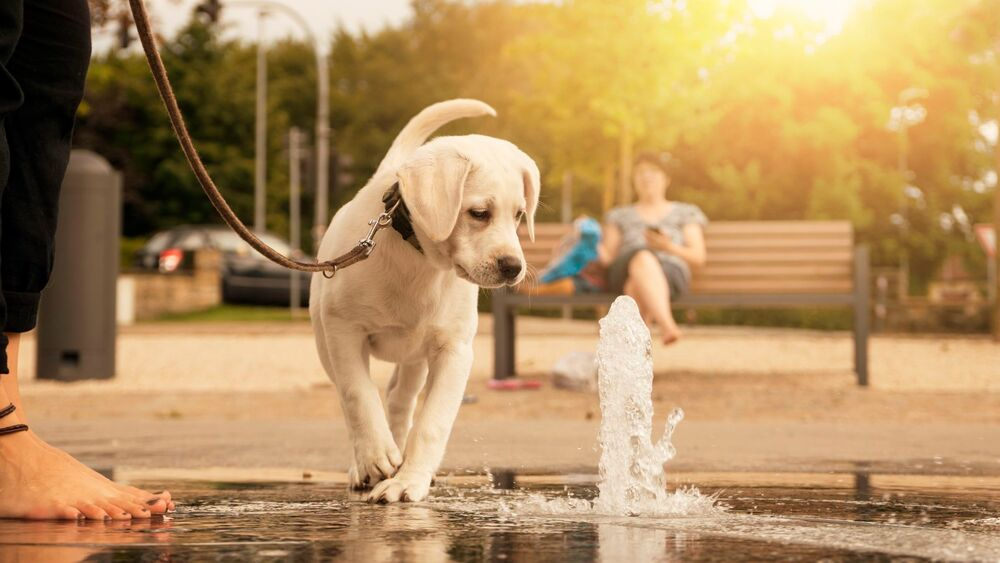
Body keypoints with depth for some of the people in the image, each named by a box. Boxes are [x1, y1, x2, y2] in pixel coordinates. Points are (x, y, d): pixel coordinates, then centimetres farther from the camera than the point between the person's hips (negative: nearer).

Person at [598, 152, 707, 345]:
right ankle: (667, 325, -64)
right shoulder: (619, 215, 30)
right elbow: (607, 257, 18)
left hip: (671, 271, 0)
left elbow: (698, 257, 13)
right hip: (624, 271, 0)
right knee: (643, 257, -41)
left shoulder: (686, 213, 25)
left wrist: (668, 247, -6)